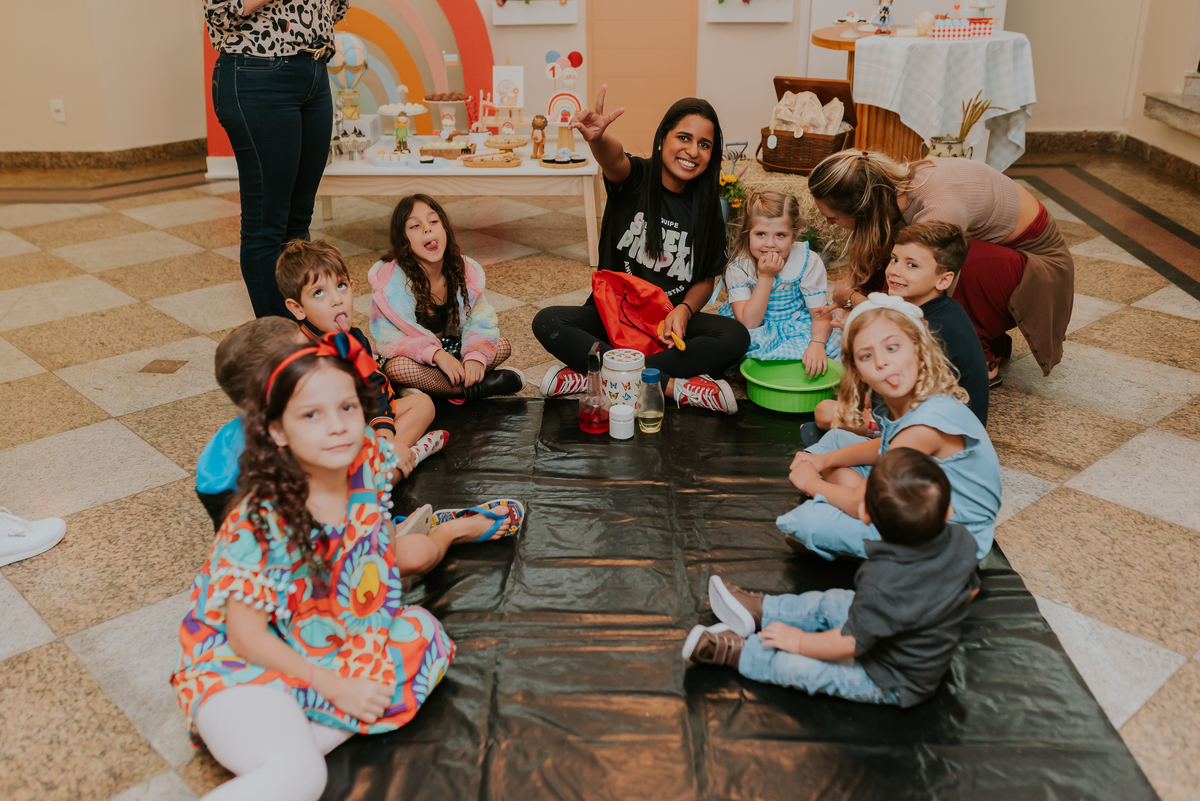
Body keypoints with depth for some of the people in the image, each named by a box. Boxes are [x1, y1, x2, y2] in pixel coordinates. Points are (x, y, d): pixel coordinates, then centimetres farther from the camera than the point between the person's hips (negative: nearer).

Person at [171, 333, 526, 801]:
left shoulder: (367, 464, -9)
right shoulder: (263, 522, -26)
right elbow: (245, 634, -20)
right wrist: (334, 686, -21)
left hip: (332, 646, 8)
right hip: (248, 664, -7)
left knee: (421, 633, -16)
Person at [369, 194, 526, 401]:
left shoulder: (466, 272, -9)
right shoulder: (389, 281, -21)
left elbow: (480, 320, -8)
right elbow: (388, 337, -24)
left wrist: (475, 355, -29)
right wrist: (436, 354, -37)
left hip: (451, 349, 5)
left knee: (502, 346, -12)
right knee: (397, 368, -38)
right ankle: (476, 387, -27)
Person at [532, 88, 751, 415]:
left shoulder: (706, 207, 2)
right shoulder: (635, 179, -6)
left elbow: (706, 280, 8)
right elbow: (614, 158, -31)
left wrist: (683, 310, -14)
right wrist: (597, 138, -56)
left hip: (670, 322, 2)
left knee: (736, 337, -27)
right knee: (547, 323, -28)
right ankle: (672, 385, -32)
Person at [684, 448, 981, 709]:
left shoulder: (883, 583, -41)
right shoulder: (961, 540, -21)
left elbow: (849, 643, -26)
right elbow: (971, 590, 1)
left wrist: (799, 640, -8)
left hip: (895, 684, -8)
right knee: (830, 603, 16)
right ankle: (759, 609, 29)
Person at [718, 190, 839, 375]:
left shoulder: (808, 261, -11)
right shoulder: (738, 268, -14)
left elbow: (820, 313, -12)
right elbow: (749, 323, -21)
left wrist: (817, 343, -34)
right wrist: (766, 276, -27)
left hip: (797, 329, 2)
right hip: (758, 331, -1)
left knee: (837, 343, -27)